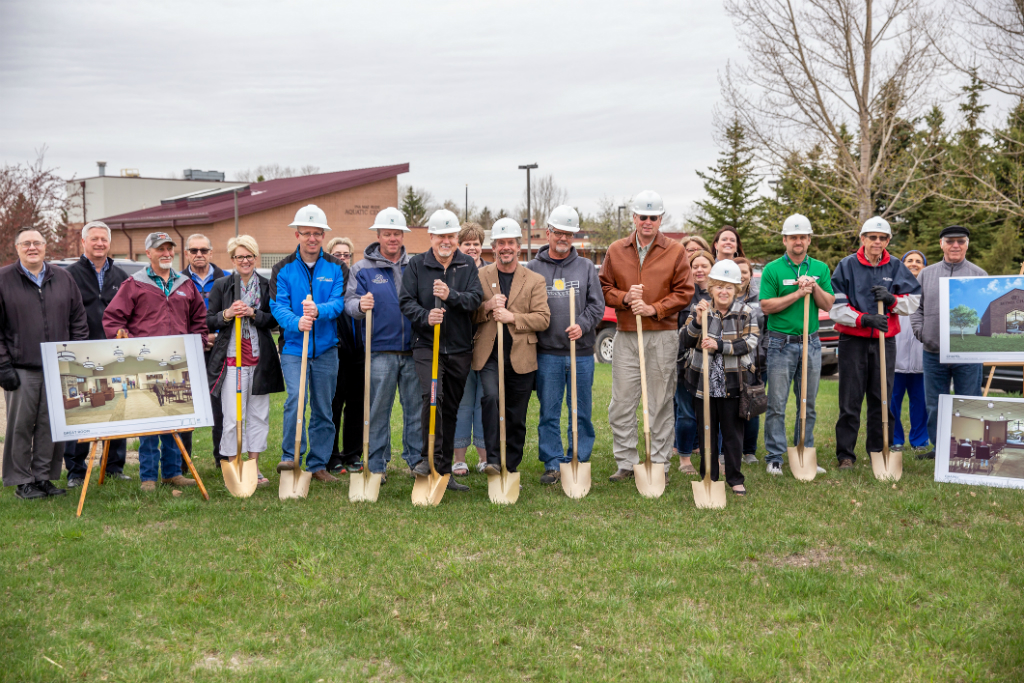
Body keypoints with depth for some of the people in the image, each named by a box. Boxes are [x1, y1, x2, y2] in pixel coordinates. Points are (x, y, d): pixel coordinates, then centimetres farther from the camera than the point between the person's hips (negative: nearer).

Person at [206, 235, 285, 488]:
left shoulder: (267, 285, 7)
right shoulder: (221, 286, 5)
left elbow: (274, 321, 2)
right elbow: (208, 322, 5)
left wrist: (252, 313, -13)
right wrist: (227, 314, -12)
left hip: (260, 360, 2)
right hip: (231, 360, -2)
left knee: (259, 415, 6)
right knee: (232, 417, -2)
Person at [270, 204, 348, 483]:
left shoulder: (337, 268, 5)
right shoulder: (283, 269, 3)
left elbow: (339, 302, -6)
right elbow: (278, 305, -6)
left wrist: (319, 311, -27)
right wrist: (297, 322, -27)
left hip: (326, 348, 2)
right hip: (293, 347, -1)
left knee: (323, 408, 7)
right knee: (296, 398, -20)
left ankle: (318, 464, 18)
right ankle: (289, 456, -9)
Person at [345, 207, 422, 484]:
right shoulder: (363, 268, 4)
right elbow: (349, 302, -2)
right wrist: (360, 305, -25)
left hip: (413, 350, 2)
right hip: (380, 350, -2)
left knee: (416, 407, 7)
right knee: (378, 409, 1)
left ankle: (416, 459, 19)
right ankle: (377, 465, 10)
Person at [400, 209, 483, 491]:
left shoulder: (467, 265, 8)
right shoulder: (417, 264, 4)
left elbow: (476, 298, -3)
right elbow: (406, 301, 0)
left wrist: (451, 295, -21)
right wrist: (425, 317, -19)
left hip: (460, 348, 3)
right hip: (427, 345, -2)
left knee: (451, 407, 8)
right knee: (432, 396, -24)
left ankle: (444, 470, 17)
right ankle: (431, 457, -15)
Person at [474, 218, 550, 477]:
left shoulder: (535, 280, 6)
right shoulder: (480, 276, 8)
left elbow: (543, 318, -1)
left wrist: (512, 317, -14)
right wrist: (486, 307, -11)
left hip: (521, 358, 1)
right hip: (489, 355, -1)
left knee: (517, 417, 6)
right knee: (491, 397, -25)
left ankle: (511, 467, 20)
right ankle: (493, 460, -18)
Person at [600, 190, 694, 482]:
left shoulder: (675, 251, 3)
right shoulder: (616, 250, 9)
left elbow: (684, 292, 0)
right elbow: (604, 288, 9)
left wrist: (654, 308, -12)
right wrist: (624, 297, -10)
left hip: (662, 335, -2)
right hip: (626, 335, 2)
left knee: (661, 403, 3)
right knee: (621, 403, 2)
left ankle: (659, 464, 12)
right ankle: (626, 463, 13)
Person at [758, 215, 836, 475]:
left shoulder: (820, 269, 10)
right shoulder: (772, 270, -2)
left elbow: (828, 305, 5)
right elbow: (766, 306, -8)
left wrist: (815, 287, -11)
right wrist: (798, 294, -14)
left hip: (811, 343, 4)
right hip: (781, 343, -4)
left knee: (808, 404, 9)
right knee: (777, 404, -3)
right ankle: (774, 458, 4)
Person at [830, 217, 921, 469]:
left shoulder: (896, 267, 8)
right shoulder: (847, 266, -1)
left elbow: (913, 301, 8)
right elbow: (837, 307, -5)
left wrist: (891, 299, -12)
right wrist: (864, 319, -19)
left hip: (885, 340, 3)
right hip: (853, 341, -3)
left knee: (881, 399, 7)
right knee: (850, 400, -1)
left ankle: (878, 452, 16)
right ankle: (845, 454, 5)